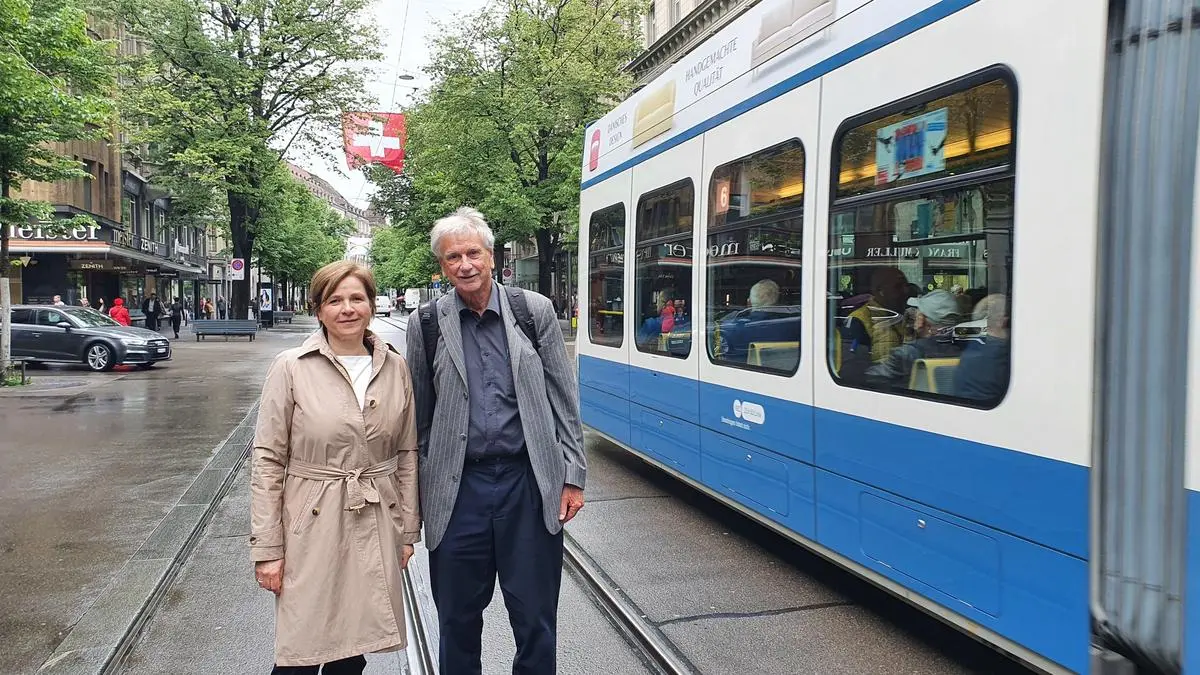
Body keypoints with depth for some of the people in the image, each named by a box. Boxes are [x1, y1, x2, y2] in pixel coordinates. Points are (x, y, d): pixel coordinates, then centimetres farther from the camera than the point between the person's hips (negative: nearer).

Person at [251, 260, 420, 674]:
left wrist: (408, 531, 8)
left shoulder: (395, 367, 2)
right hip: (312, 529, -2)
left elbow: (407, 453, 8)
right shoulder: (291, 368, -6)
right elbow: (268, 460, -5)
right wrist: (267, 548, -6)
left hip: (375, 529, 3)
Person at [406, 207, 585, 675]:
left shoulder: (535, 311, 0)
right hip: (457, 490, 1)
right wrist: (417, 491, 9)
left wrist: (572, 477, 0)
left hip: (529, 484, 0)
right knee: (458, 619, 15)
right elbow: (418, 415, 7)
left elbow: (563, 400, 2)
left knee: (535, 618, 11)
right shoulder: (426, 324, 1)